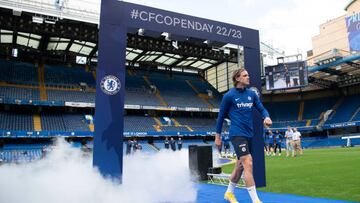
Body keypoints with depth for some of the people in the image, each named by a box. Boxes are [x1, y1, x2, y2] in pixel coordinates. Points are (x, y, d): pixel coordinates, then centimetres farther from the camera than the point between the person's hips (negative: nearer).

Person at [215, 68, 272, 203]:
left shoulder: (252, 94, 8)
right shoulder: (229, 95, -6)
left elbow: (261, 109, 9)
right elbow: (221, 116, 0)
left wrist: (267, 117, -15)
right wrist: (217, 136, 2)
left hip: (249, 134, 7)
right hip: (237, 134, -6)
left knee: (240, 165, 15)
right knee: (248, 164, -16)